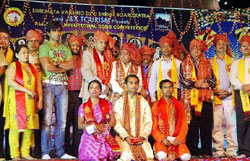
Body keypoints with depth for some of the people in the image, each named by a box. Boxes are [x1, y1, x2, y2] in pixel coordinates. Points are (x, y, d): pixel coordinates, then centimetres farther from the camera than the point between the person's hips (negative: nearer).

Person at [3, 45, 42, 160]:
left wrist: (40, 99, 3)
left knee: (29, 126, 2)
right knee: (16, 126, -6)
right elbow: (10, 82, -12)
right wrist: (27, 90, -16)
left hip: (30, 101, 5)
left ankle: (25, 153, 9)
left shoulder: (32, 68, 18)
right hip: (16, 100, -5)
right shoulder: (13, 66, 3)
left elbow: (38, 84, 14)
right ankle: (14, 154, 1)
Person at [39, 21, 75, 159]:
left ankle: (60, 152, 12)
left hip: (63, 85, 5)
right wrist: (63, 68, -1)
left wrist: (56, 62, -8)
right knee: (47, 119, -7)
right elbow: (47, 67, -13)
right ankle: (45, 153, -2)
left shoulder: (65, 48, 18)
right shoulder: (44, 47, 1)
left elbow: (71, 65, 4)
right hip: (49, 85, -5)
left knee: (62, 120, 5)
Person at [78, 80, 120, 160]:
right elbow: (80, 125, 5)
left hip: (105, 138, 0)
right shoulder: (83, 107, 11)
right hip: (89, 138, 0)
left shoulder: (107, 104, 12)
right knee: (91, 156, -27)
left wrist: (102, 127, -10)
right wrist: (93, 125, -11)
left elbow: (113, 122, 7)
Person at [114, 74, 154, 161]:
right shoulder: (119, 102, 8)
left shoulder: (144, 102, 13)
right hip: (123, 137, -1)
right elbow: (117, 123, 0)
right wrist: (126, 136, -14)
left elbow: (148, 123, 6)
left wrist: (142, 136, -10)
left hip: (140, 137, 2)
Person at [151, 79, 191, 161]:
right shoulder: (156, 106, 6)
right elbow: (154, 127, 2)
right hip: (161, 139, -1)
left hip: (177, 139, 1)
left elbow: (184, 125, 7)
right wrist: (162, 139, -13)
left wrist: (179, 138, -9)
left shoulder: (179, 105, 13)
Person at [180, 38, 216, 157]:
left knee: (206, 125, 0)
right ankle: (193, 151, 3)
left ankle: (206, 151, 7)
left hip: (206, 97, 2)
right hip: (190, 97, -2)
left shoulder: (207, 64, 18)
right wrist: (195, 84, -10)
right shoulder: (185, 64, 12)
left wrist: (205, 83, -7)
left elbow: (213, 80, 13)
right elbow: (182, 80, 2)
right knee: (192, 126, -4)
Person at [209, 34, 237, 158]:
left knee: (230, 123, -3)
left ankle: (231, 150, 4)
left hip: (229, 96, 0)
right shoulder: (210, 62, 13)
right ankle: (219, 150, 3)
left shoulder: (232, 61, 13)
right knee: (217, 124, -3)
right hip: (215, 97, 0)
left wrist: (228, 91, -6)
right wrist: (215, 91, -6)